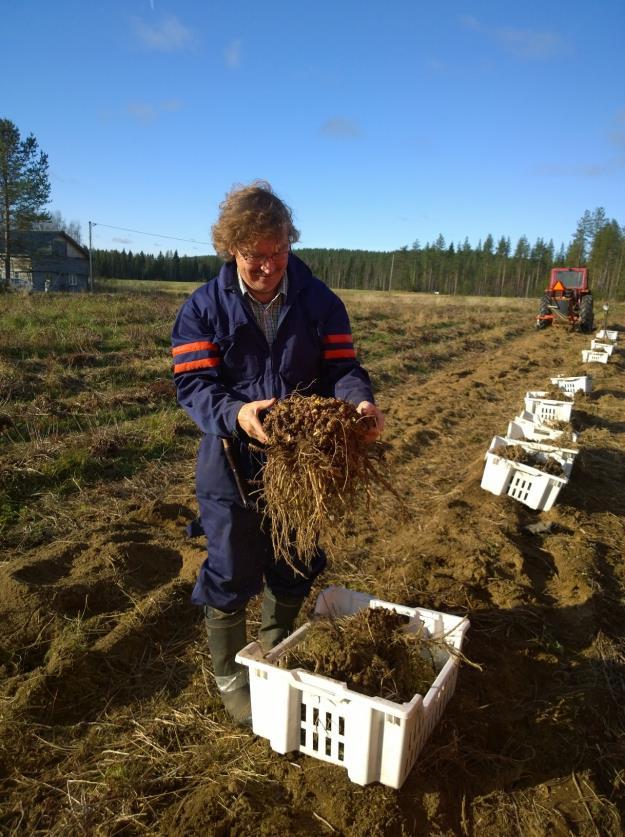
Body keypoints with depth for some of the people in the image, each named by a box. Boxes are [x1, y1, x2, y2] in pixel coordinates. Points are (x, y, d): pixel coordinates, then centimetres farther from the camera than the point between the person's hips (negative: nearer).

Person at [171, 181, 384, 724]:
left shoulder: (320, 302, -2)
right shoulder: (204, 308, -8)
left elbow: (341, 367, -5)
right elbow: (193, 385, -14)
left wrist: (360, 402, -29)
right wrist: (236, 414, -35)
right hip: (233, 468, -3)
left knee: (295, 572, 19)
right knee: (231, 576, 10)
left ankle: (275, 660, 48)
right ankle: (230, 676, 36)